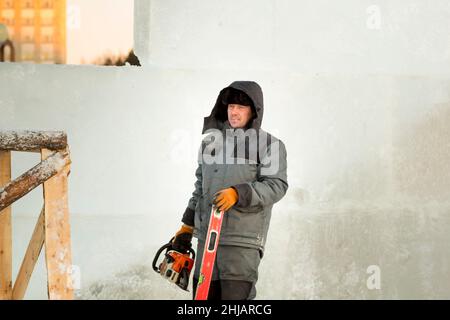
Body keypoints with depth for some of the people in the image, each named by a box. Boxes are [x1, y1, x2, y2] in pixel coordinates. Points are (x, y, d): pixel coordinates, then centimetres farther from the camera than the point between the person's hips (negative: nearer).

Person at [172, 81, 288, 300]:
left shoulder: (269, 145, 1)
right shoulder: (211, 142, 17)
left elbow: (277, 185, -9)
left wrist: (239, 194, -22)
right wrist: (186, 227, 23)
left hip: (243, 239, -5)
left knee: (236, 294, -13)